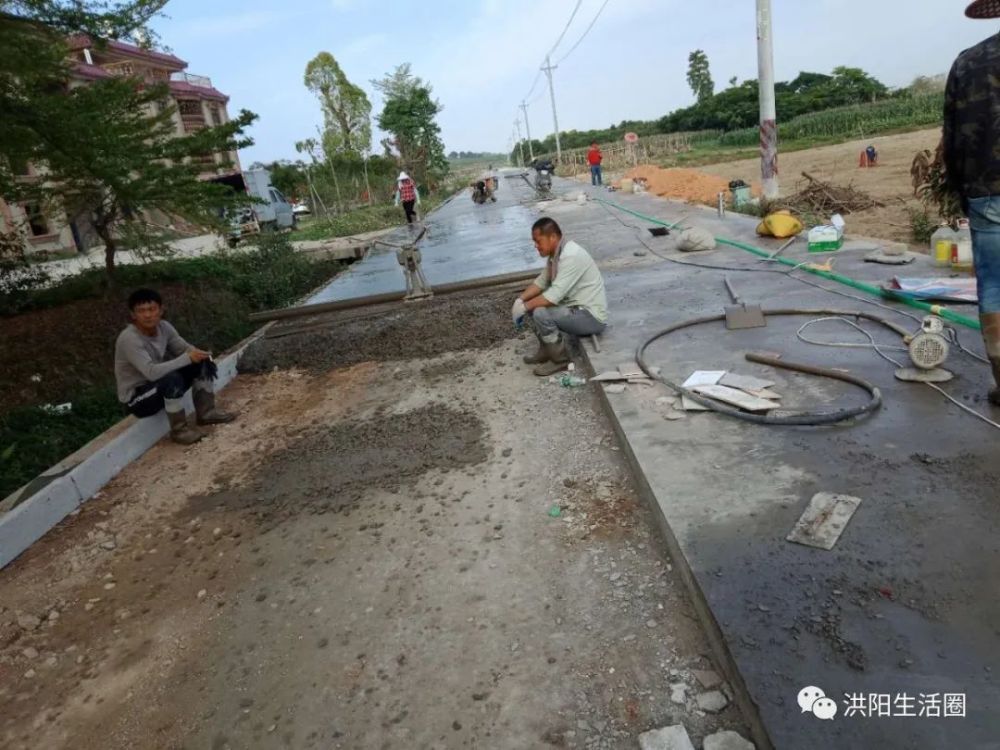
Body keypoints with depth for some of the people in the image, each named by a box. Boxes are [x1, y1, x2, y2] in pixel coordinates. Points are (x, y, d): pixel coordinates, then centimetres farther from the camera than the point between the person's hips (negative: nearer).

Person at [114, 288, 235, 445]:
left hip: (161, 385, 7)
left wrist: (197, 354, -22)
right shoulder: (129, 339, -28)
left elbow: (185, 348, 2)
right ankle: (179, 429, -15)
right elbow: (152, 372, -37)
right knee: (173, 379, -36)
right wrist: (187, 358, -35)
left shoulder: (163, 327, -7)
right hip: (136, 398, -7)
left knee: (201, 361, -5)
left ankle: (206, 412, 5)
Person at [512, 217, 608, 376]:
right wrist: (520, 300, -2)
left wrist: (525, 307, -20)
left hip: (592, 316, -10)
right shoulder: (556, 253, 4)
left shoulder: (570, 256, -26)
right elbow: (541, 281, 13)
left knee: (541, 313, -26)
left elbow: (554, 296, -30)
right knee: (534, 304, 7)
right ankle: (546, 351, 14)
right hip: (577, 307, 10)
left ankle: (560, 359, -7)